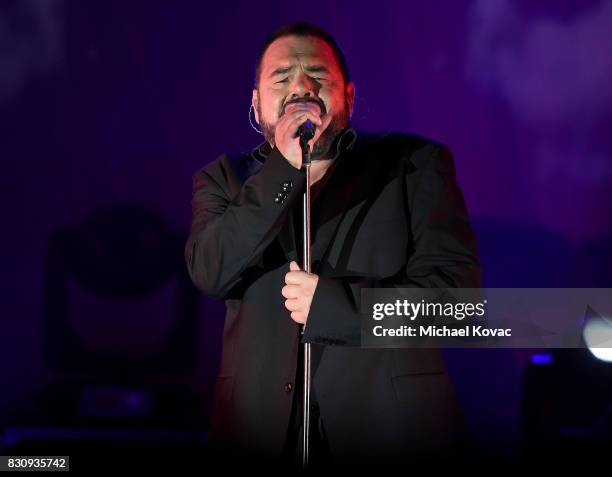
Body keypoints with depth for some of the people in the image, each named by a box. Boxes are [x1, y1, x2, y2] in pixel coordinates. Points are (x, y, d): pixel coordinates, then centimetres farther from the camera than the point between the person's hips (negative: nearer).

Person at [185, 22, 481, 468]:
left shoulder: (415, 163, 3)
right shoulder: (226, 179, 9)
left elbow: (457, 287, -6)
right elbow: (210, 273, -9)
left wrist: (332, 303, -15)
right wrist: (285, 170, -16)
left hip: (390, 428, -1)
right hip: (260, 432, 1)